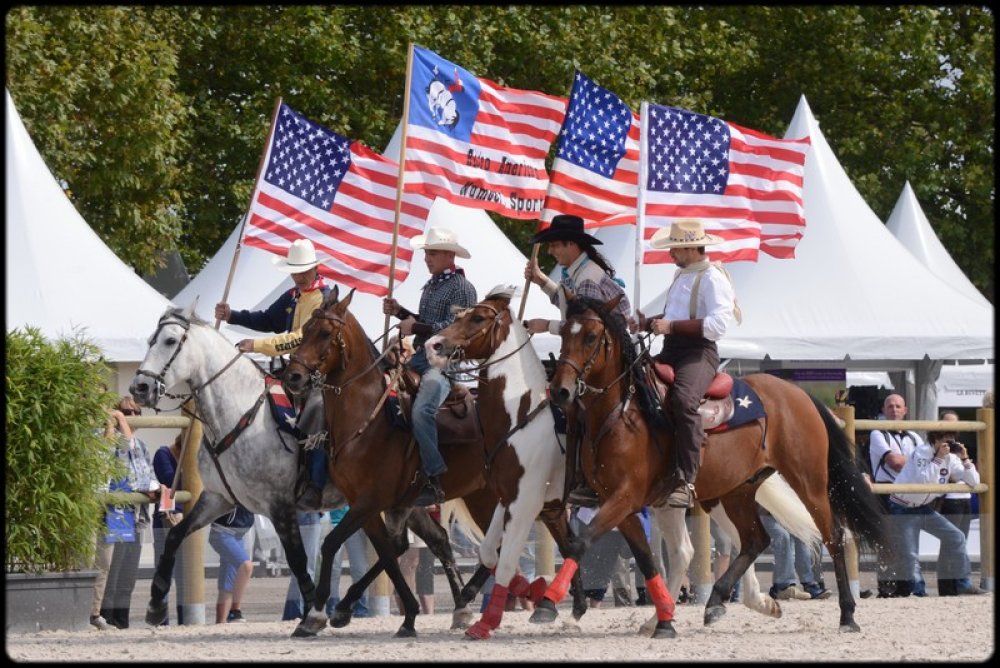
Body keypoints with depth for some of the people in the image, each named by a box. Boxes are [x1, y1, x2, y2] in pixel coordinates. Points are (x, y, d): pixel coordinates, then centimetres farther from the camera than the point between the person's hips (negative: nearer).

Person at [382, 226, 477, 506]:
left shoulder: (462, 288, -9)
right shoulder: (431, 286, 19)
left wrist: (416, 328, -19)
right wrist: (400, 312, 13)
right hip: (423, 356, 10)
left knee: (422, 412, -28)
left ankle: (434, 482, -25)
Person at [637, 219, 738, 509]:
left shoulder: (713, 278, -8)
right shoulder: (681, 274, 21)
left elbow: (717, 324, -20)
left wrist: (671, 326, -22)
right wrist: (648, 323, 12)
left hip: (699, 352, -10)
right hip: (671, 351, 10)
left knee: (683, 400, -36)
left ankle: (685, 482, -40)